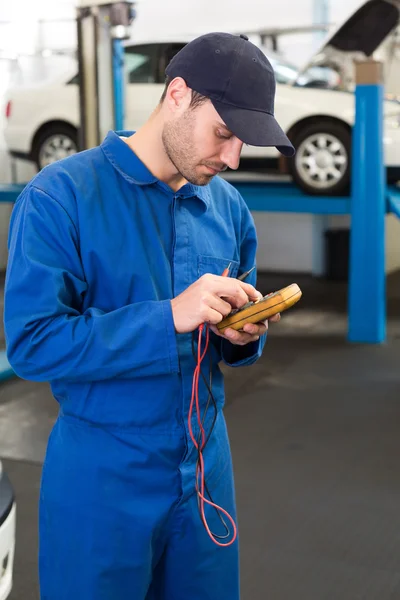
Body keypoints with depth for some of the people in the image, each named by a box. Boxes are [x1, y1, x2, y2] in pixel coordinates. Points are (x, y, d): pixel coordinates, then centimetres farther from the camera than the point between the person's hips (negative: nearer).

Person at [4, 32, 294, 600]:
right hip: (103, 474, -5)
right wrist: (169, 317, -27)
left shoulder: (228, 206, 4)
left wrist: (243, 337, -10)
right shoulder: (60, 196, -15)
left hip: (205, 461, 5)